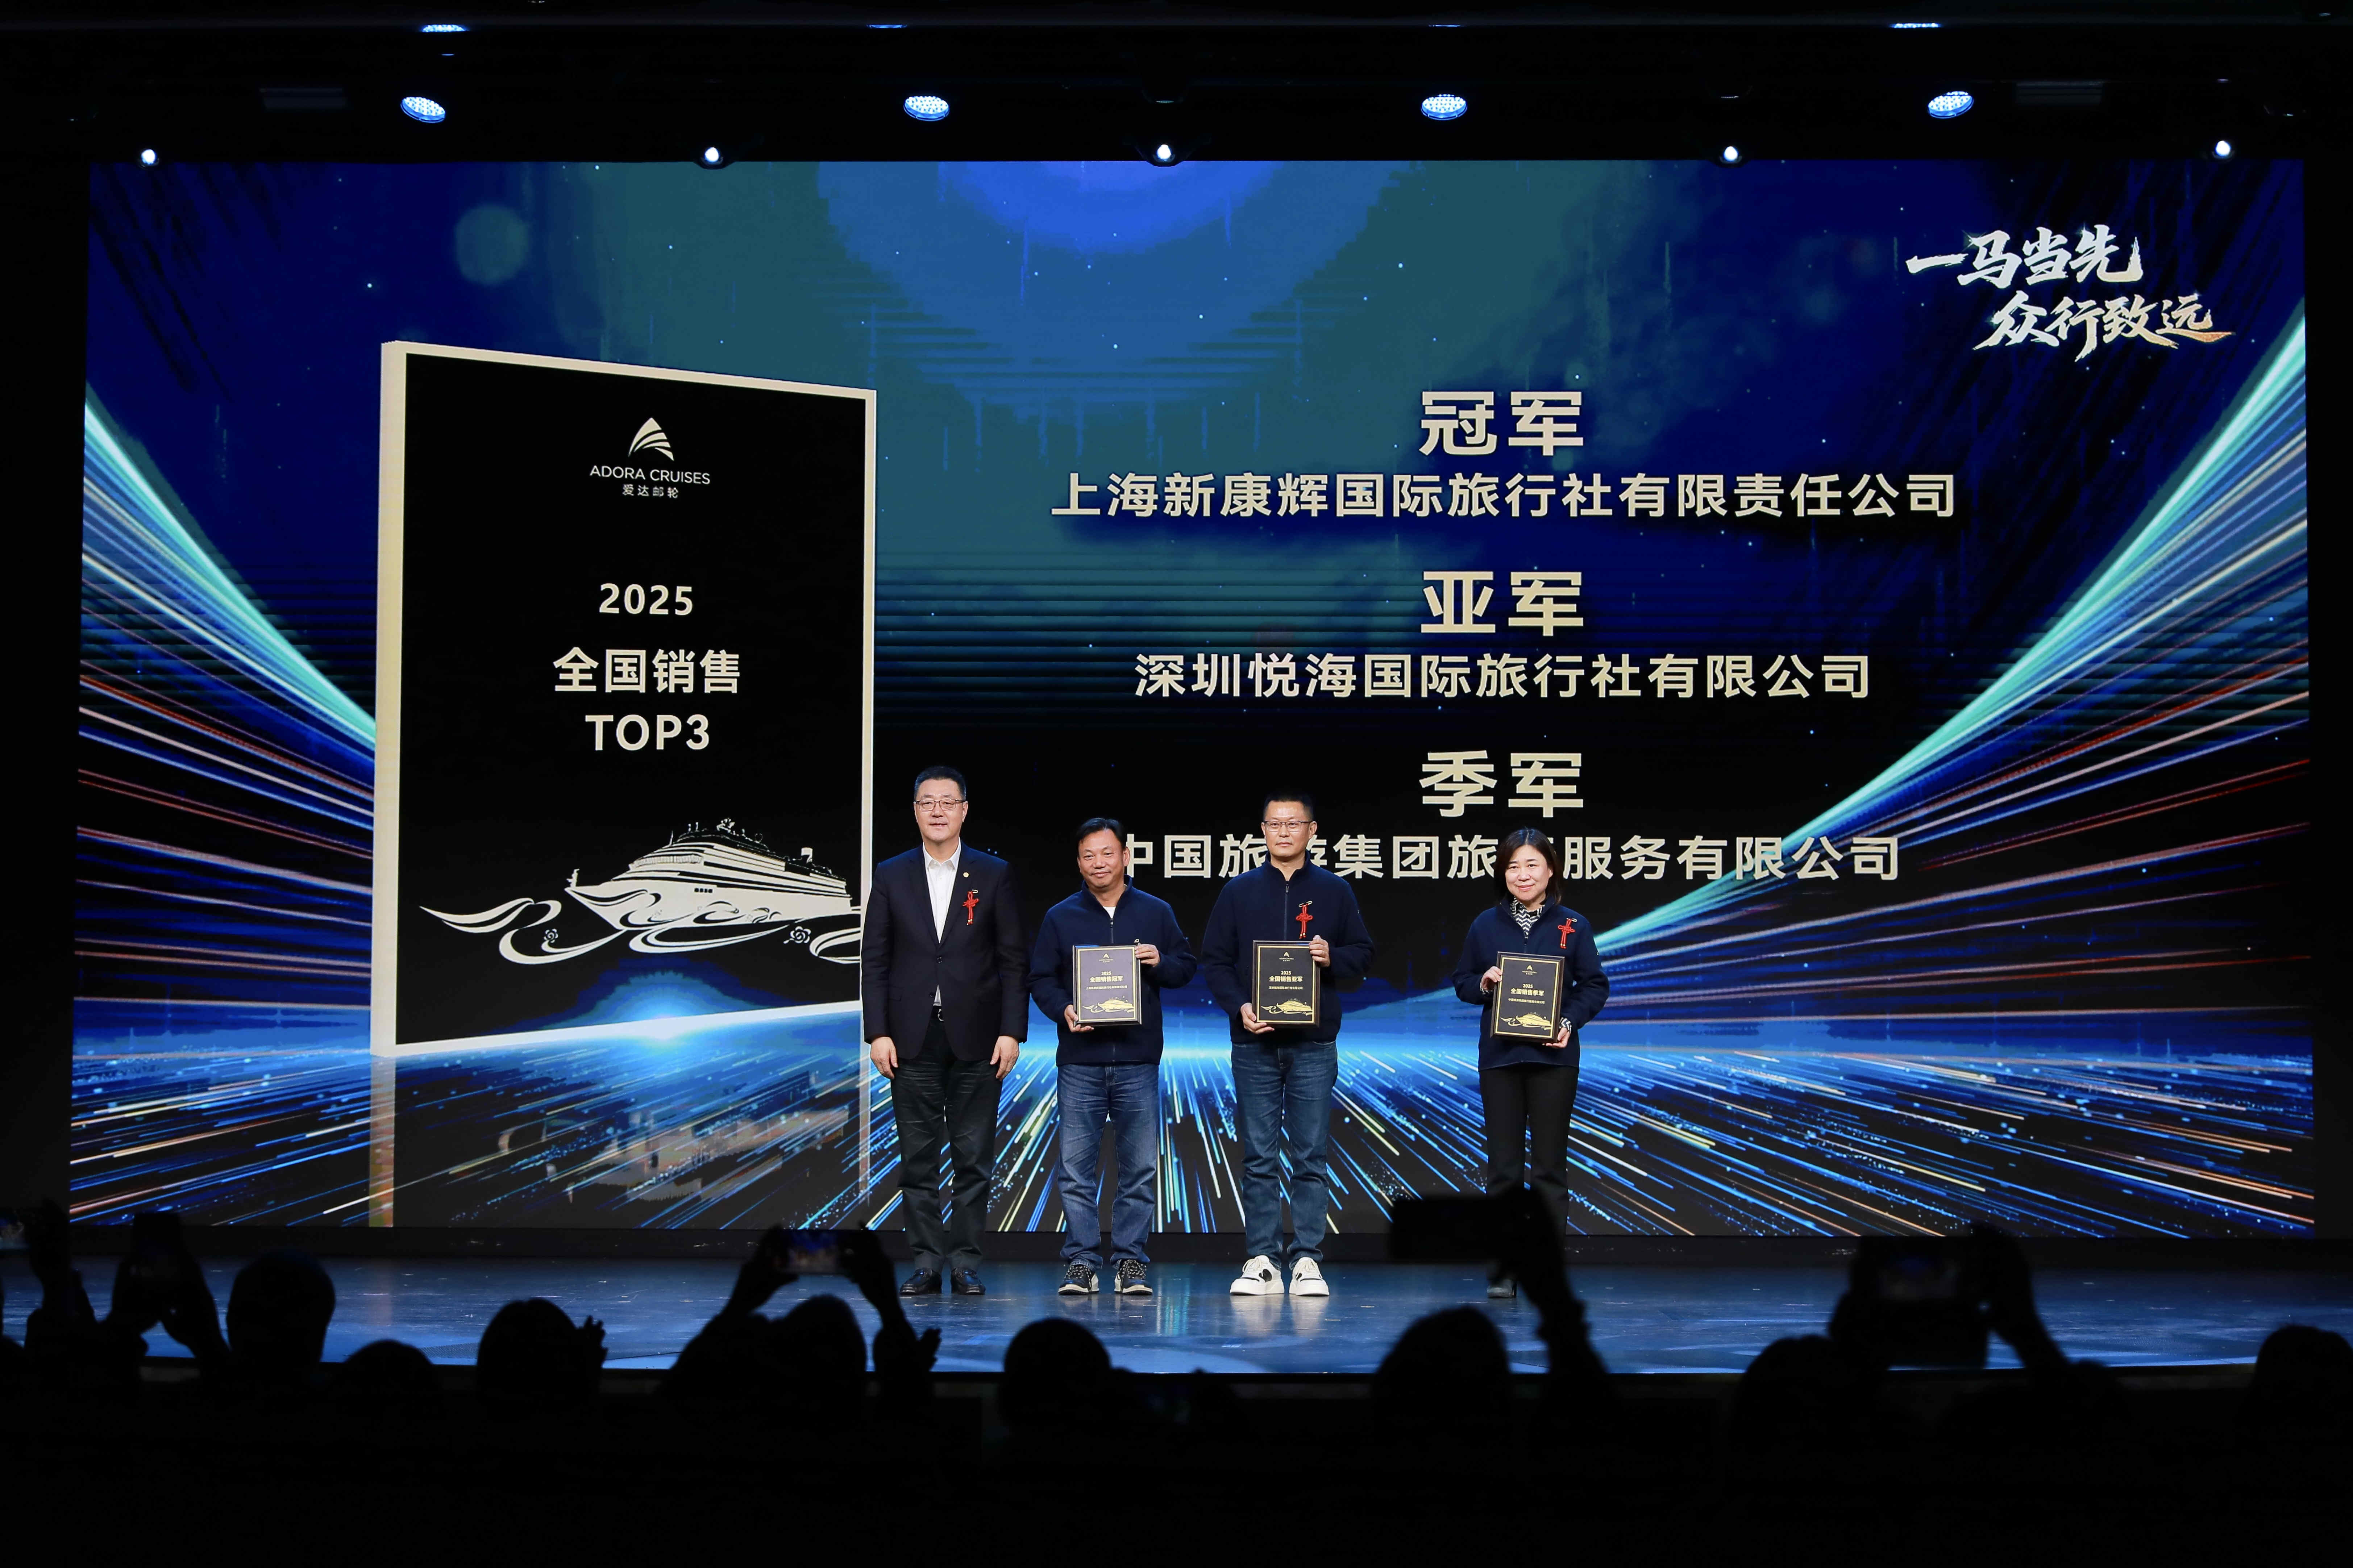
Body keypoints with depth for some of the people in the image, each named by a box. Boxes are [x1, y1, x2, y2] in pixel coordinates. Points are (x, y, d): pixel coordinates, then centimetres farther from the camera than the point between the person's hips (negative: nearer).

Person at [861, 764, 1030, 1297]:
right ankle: (927, 1262, 10)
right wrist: (878, 1033, -3)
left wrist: (1012, 1031, -5)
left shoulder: (995, 874, 5)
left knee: (974, 1157, 1)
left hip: (975, 1038, -1)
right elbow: (874, 961, 5)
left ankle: (966, 1261, 9)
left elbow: (1014, 960, 3)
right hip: (913, 1039, 1)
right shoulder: (891, 876, 7)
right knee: (918, 1158, 3)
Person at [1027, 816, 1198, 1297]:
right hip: (1079, 1062, 0)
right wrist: (1063, 1009, -11)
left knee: (1141, 1167, 1)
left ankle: (1130, 1259, 10)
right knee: (1076, 1166, -2)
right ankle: (1081, 1261, 6)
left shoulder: (1156, 913, 9)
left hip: (1138, 1062, 0)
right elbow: (1041, 979, 7)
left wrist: (1161, 963, -9)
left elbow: (1187, 965, 12)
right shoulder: (1060, 918, 8)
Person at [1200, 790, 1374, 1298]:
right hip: (1255, 1045, 0)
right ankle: (1262, 1261, 6)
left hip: (1314, 1045, 0)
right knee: (1259, 1158, 2)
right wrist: (1240, 1006, -10)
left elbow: (1363, 954, 9)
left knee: (1311, 1157, 1)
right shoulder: (1239, 892, 7)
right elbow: (1214, 960, 5)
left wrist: (1332, 957, -12)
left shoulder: (1334, 892, 7)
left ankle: (1307, 1261, 5)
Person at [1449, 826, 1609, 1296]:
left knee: (1549, 1166, 3)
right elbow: (1462, 982, 10)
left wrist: (1570, 1021, -13)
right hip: (1499, 1056, 1)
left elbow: (1595, 986, 2)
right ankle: (1504, 1270, 9)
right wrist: (1483, 983, -11)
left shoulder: (1573, 926, 2)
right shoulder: (1485, 925, 6)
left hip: (1552, 1055, -1)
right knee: (1503, 1166, 4)